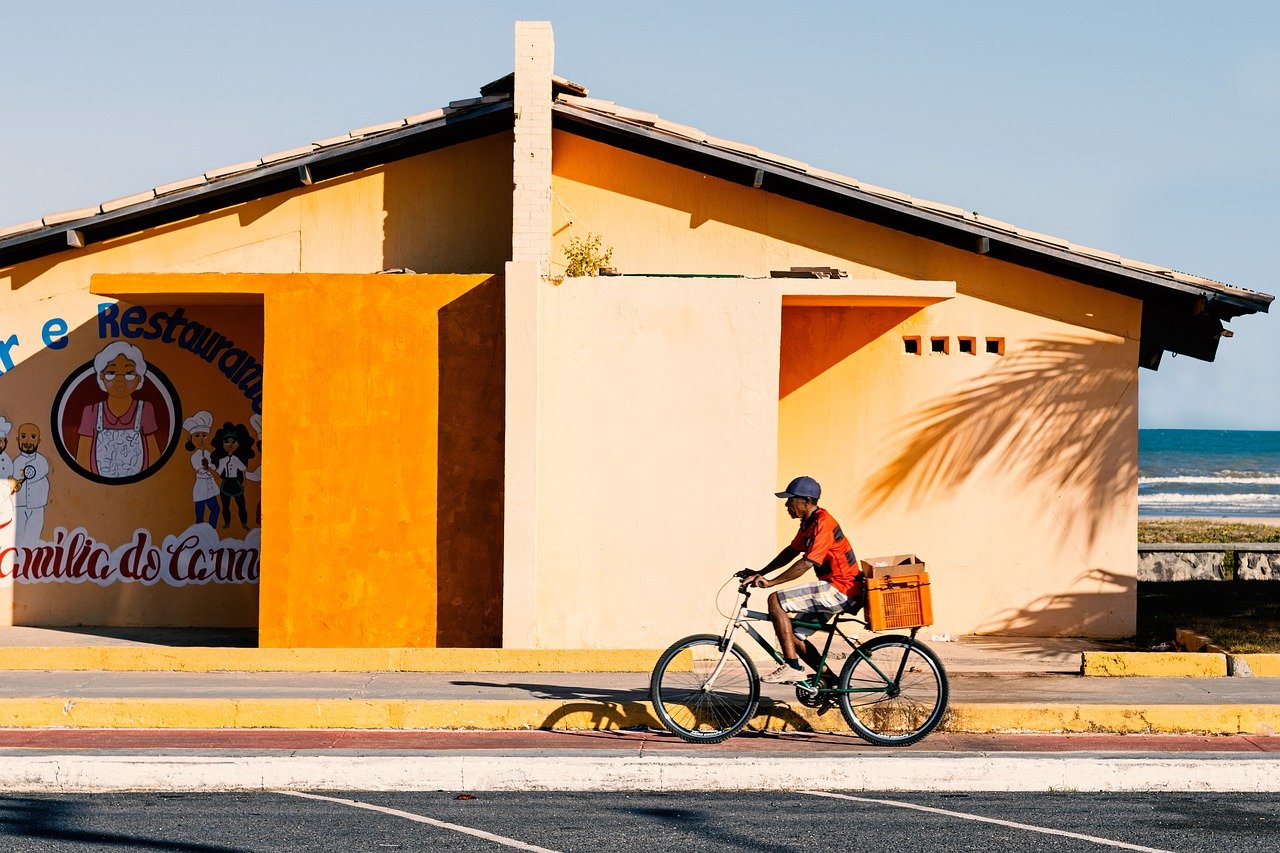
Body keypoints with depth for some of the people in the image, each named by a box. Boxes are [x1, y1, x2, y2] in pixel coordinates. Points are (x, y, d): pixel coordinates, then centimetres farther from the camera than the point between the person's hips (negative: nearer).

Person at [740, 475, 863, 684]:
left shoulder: (822, 524, -19)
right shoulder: (809, 522, 13)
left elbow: (806, 564, -26)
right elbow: (791, 552, 21)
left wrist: (770, 582, -26)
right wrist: (760, 573, 14)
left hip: (841, 589, -10)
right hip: (833, 590, 10)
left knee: (776, 600, -18)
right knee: (793, 633, 11)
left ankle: (792, 667, -18)